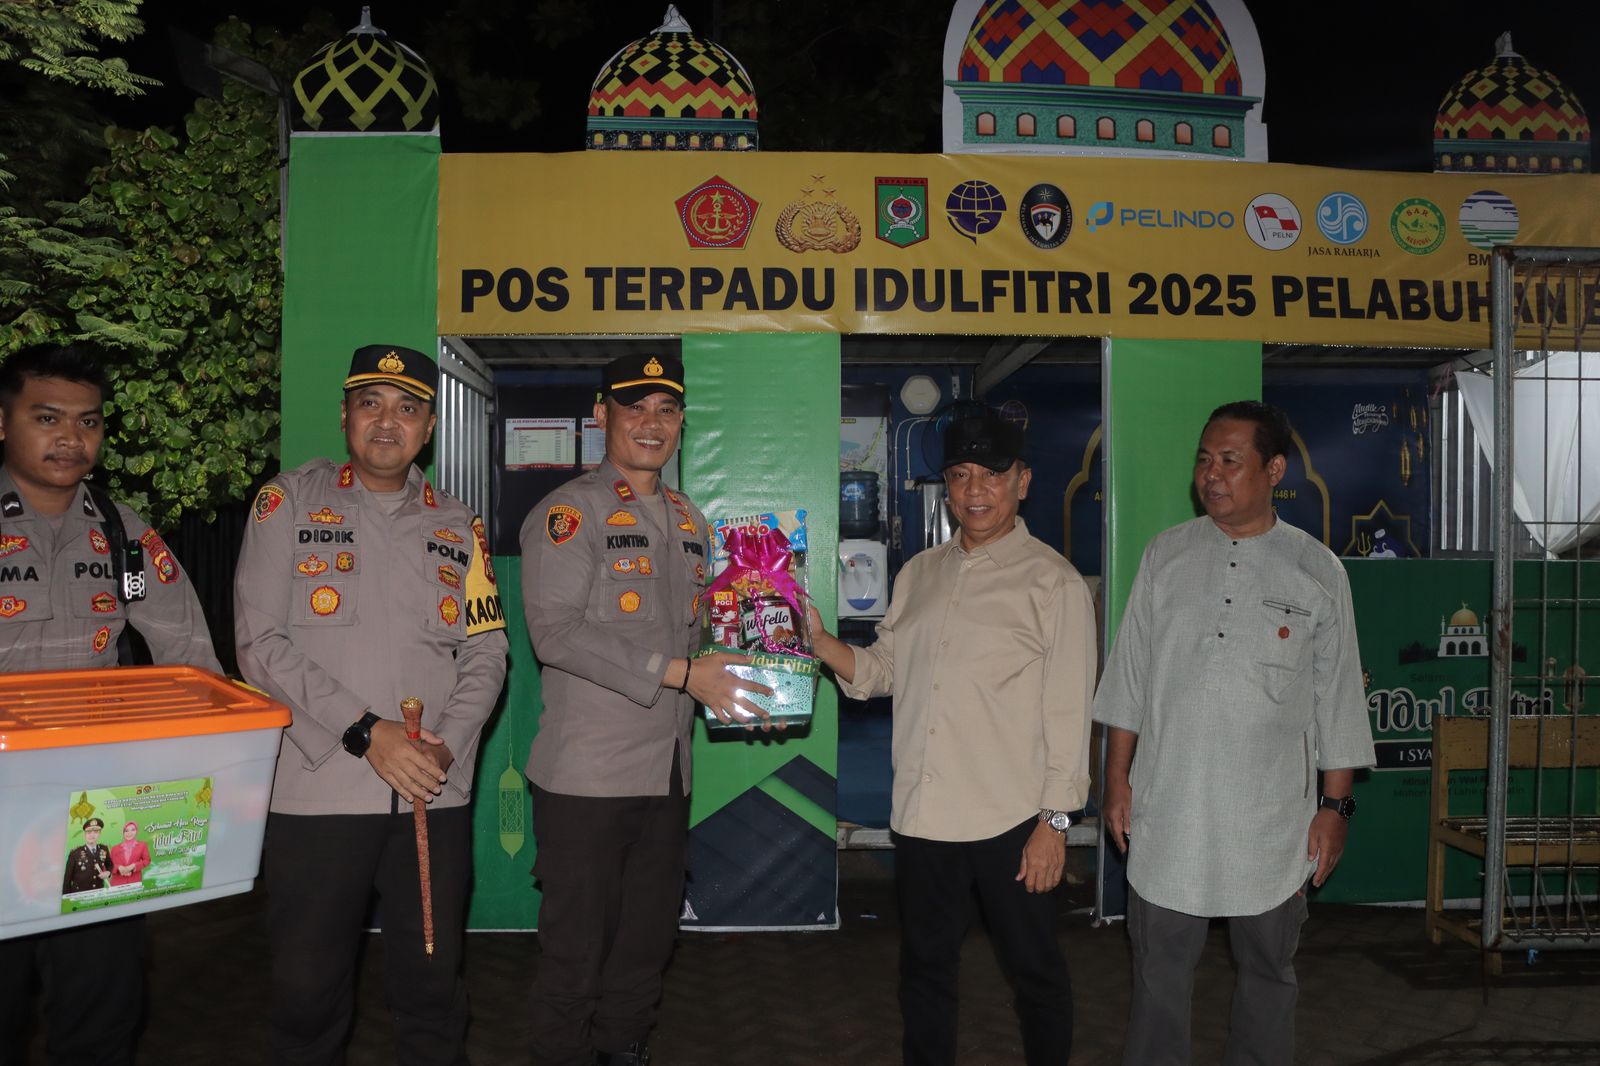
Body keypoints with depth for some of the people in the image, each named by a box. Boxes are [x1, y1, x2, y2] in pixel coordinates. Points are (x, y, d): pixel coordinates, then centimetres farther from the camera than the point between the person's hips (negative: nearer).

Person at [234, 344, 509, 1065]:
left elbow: (485, 653, 8)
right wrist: (366, 732, -14)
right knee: (308, 989, 7)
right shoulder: (290, 502, 1)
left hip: (436, 793, 3)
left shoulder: (457, 525, 11)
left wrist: (447, 743, -9)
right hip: (316, 789, -2)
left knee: (432, 986, 11)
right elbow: (259, 642, -7)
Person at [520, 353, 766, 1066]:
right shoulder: (568, 513, -8)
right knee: (576, 947, 3)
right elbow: (557, 632, -18)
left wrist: (730, 677, 4)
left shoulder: (688, 519, 15)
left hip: (669, 770, 7)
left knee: (649, 936, 17)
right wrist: (679, 672, -21)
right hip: (588, 773, -6)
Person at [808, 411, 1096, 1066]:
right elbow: (883, 672, 12)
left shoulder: (1052, 582, -5)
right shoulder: (919, 573, 11)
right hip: (923, 812, 5)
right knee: (924, 968, 17)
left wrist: (1054, 821, -10)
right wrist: (819, 641, -5)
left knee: (1034, 970, 11)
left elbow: (1068, 710, -7)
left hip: (1010, 817, -4)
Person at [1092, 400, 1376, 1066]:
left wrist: (1335, 806, -1)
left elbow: (1336, 699, 2)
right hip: (1166, 812, 1)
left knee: (1268, 973, 14)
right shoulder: (1166, 555, 4)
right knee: (1159, 974, 9)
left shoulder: (1317, 571, 0)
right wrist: (1117, 778, 4)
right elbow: (1129, 677, 7)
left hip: (1271, 822, -1)